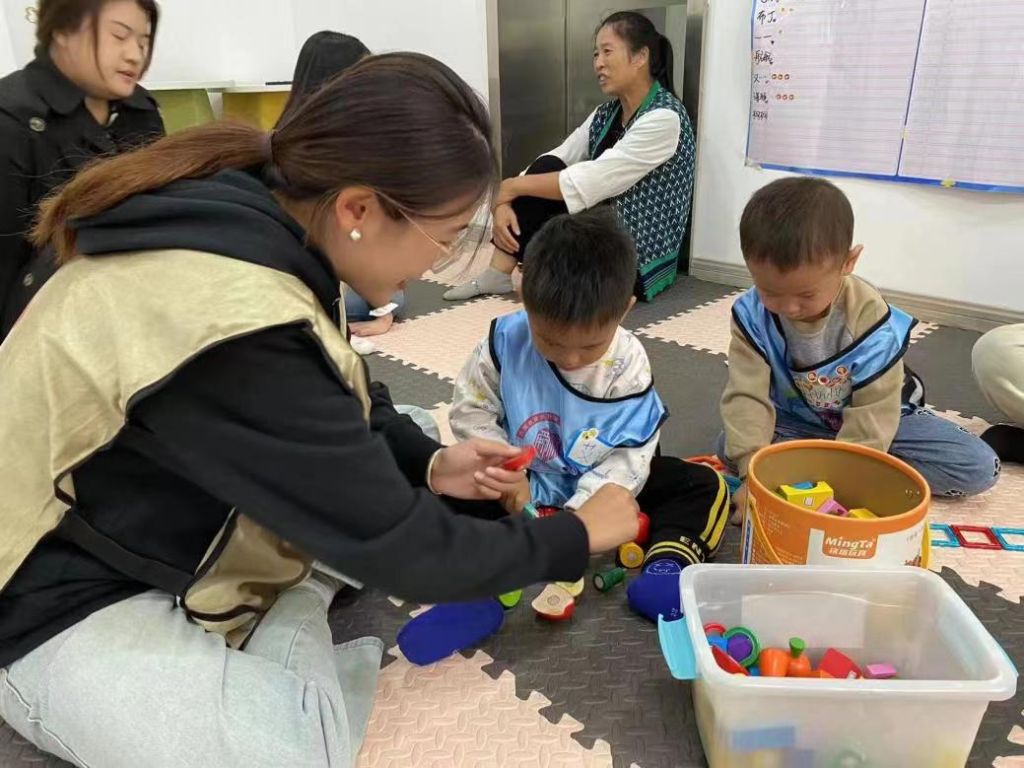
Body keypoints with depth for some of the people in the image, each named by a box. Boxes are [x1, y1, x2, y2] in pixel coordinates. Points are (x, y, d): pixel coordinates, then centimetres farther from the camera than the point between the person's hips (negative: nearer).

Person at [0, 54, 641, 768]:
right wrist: (578, 536, -13)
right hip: (68, 595, -8)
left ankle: (281, 626, 0)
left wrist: (429, 462, -8)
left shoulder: (248, 220, -10)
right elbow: (397, 548, -27)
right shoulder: (234, 327, -37)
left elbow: (330, 405, 8)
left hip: (171, 528, 8)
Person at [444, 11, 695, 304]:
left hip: (635, 260, -7)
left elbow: (588, 184, -24)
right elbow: (554, 162, 0)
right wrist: (504, 202, -17)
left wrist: (512, 187, -15)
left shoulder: (664, 118, -18)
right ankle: (498, 273, -9)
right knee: (547, 168, -11)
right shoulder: (606, 114, 8)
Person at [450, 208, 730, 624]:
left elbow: (627, 459, -19)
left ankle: (665, 567, -32)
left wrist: (578, 515, -29)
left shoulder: (627, 364, -18)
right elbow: (471, 409, -8)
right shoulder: (506, 340, -18)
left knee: (705, 486, -14)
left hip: (601, 486, 0)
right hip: (526, 484, 0)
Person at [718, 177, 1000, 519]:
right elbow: (746, 396, -27)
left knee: (979, 467, -16)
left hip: (868, 417, -1)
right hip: (796, 420, 1)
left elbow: (873, 416, -26)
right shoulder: (752, 314, -24)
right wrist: (754, 471, -39)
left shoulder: (871, 320, -29)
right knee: (731, 446, -26)